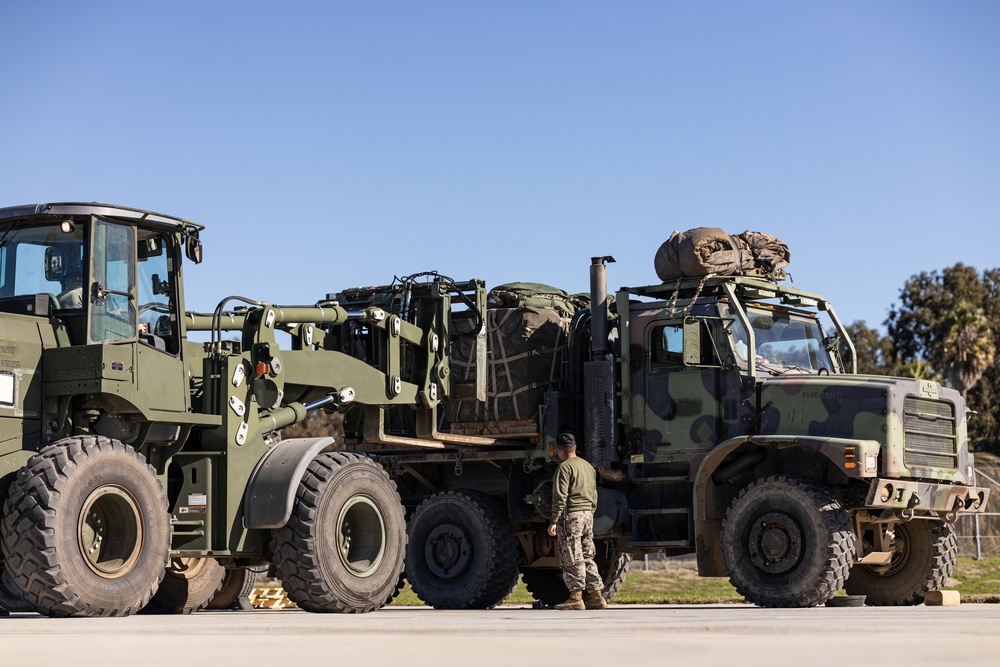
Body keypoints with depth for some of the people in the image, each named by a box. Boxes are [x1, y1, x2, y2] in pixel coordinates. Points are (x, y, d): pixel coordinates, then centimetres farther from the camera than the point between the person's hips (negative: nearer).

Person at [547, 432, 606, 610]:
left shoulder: (564, 468, -8)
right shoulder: (589, 467, 17)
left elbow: (560, 497, -15)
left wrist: (554, 521, -14)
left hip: (571, 515, -8)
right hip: (588, 515, 8)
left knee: (572, 559, -6)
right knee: (587, 557, 12)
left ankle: (576, 597, -7)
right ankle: (596, 596, 10)